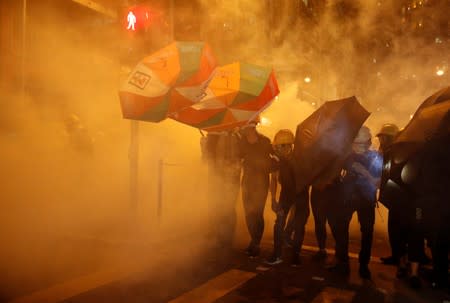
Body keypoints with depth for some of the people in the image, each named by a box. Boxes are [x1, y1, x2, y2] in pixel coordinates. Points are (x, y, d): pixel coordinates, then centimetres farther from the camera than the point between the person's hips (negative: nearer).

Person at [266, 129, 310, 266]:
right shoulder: (277, 159, -17)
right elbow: (274, 179, -8)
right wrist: (273, 199, -10)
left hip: (301, 193, -2)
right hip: (286, 192, 2)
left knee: (299, 225, -2)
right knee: (279, 222, -6)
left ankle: (295, 254, 13)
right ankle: (277, 254, 4)